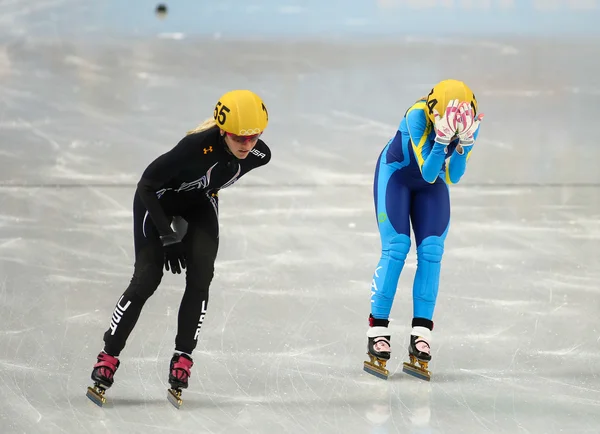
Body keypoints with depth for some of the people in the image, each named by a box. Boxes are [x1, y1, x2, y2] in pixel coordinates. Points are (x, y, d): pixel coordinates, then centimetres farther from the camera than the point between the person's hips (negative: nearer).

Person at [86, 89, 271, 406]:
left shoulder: (259, 155, -20)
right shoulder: (197, 146, -38)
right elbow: (147, 184, -27)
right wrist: (167, 232, -25)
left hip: (199, 205, 5)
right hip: (159, 201, -5)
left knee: (200, 277, -13)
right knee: (146, 279, -11)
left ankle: (182, 361, -3)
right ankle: (107, 361, -1)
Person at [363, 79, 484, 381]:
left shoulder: (469, 125, -24)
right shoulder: (418, 116, -35)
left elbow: (452, 177, -23)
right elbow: (428, 173, -35)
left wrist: (464, 142, -37)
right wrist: (442, 138, -49)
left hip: (431, 185, 4)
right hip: (395, 174, -4)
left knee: (431, 252, -6)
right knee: (396, 248, -13)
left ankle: (420, 338, -4)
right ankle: (377, 333, -9)